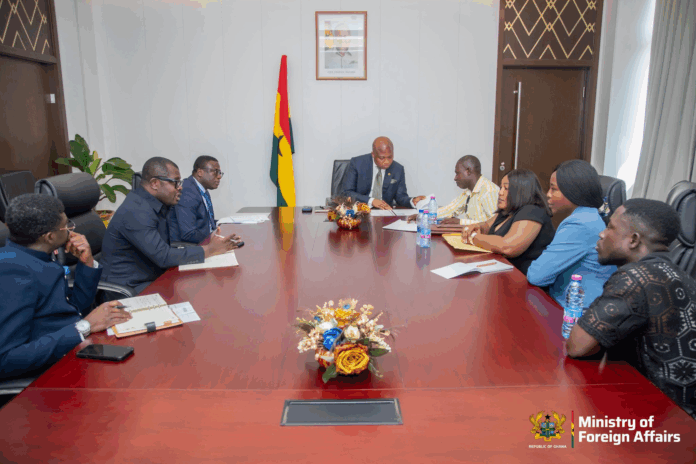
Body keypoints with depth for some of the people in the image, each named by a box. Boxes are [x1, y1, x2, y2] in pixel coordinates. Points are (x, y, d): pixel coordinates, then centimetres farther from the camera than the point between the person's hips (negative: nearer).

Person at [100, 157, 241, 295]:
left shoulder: (159, 205, 7)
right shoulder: (136, 212, -21)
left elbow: (169, 247, 6)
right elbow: (164, 257, -24)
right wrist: (210, 250, -18)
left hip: (155, 278, 9)